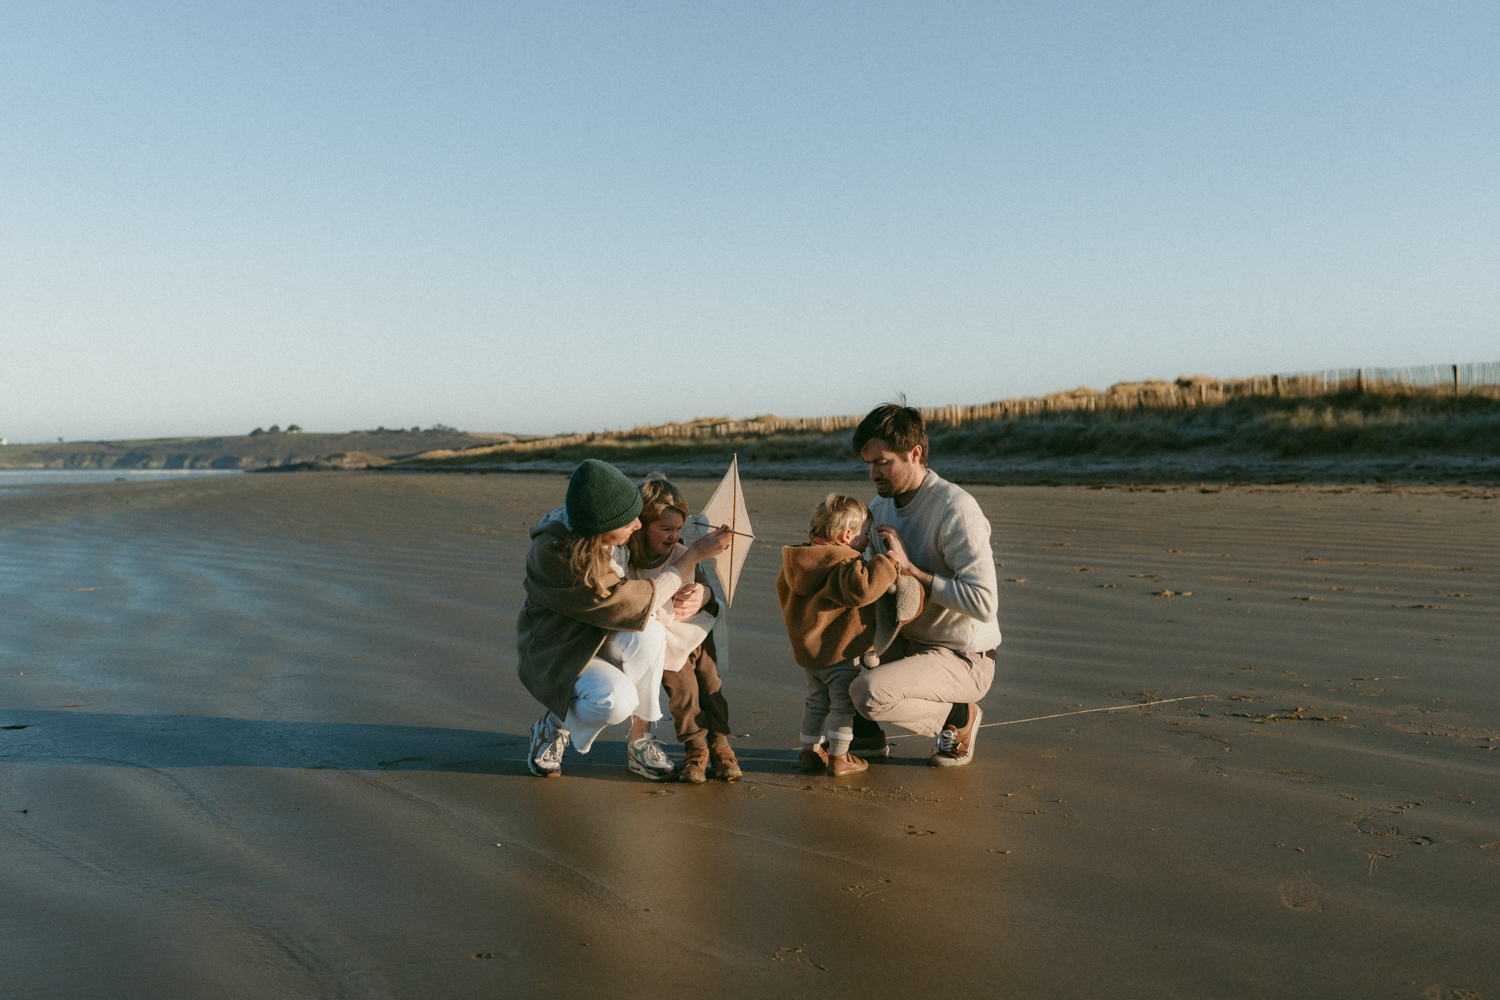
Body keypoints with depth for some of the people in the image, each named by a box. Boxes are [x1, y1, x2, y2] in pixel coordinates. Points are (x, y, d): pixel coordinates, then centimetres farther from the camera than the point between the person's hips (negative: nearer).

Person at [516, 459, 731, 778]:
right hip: (559, 652, -6)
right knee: (616, 700, -35)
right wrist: (696, 553, -23)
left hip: (602, 639, 6)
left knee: (648, 634, -29)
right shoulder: (553, 556, -33)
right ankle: (554, 725, -1)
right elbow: (633, 605, -26)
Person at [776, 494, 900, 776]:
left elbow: (784, 589, 20)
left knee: (816, 702, 20)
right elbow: (860, 589, -43)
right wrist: (887, 562, -33)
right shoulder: (843, 566, -24)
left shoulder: (802, 561, 6)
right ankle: (838, 758, 9)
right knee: (843, 703, 4)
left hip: (806, 648, 9)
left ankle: (810, 753, 26)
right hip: (837, 653, -9)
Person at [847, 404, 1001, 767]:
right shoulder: (880, 505, 4)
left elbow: (983, 604, -29)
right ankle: (866, 733, 17)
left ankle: (958, 716, 0)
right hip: (906, 640, 8)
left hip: (961, 659, -8)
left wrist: (910, 569, -28)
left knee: (869, 693, -29)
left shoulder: (956, 509, -22)